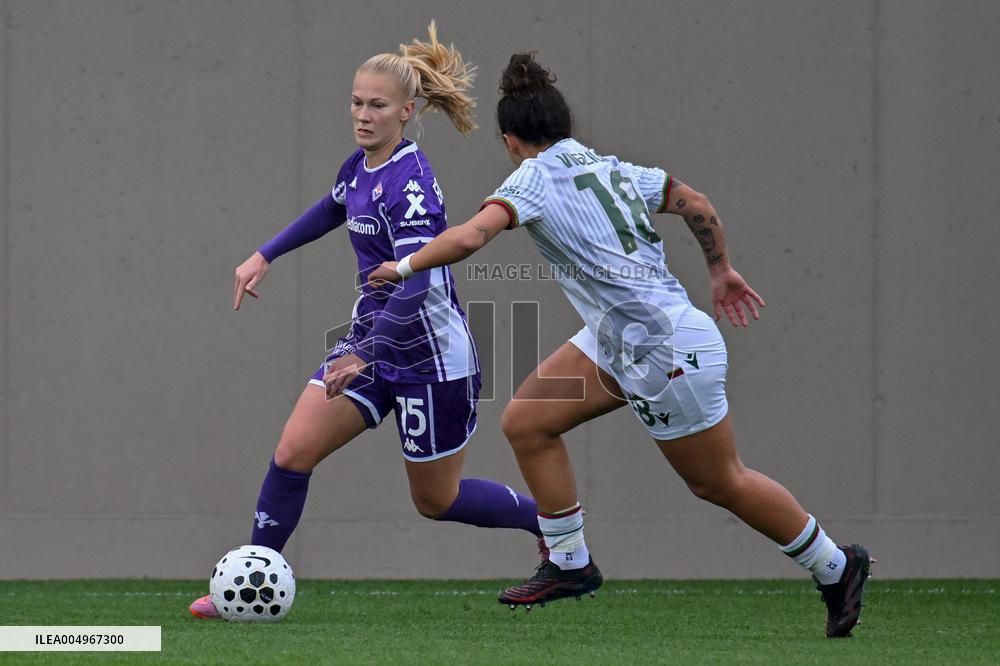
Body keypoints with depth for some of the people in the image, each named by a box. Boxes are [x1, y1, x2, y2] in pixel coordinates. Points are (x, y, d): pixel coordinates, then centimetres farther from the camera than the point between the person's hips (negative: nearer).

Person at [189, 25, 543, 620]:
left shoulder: (409, 185, -23)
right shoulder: (361, 166, 3)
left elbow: (414, 285, -32)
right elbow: (332, 210, 28)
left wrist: (362, 355, -38)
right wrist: (265, 256, 25)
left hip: (431, 356, -8)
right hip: (374, 340, 8)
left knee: (436, 500, 8)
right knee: (292, 453, -6)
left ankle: (552, 520, 31)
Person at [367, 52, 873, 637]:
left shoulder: (534, 177, -14)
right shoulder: (612, 168, 8)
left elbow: (469, 237, -28)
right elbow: (697, 204, 16)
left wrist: (406, 266, -12)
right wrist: (721, 270, 31)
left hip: (668, 354, -9)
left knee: (721, 483, 7)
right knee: (525, 421, 7)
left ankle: (836, 566, 23)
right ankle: (570, 564, 17)